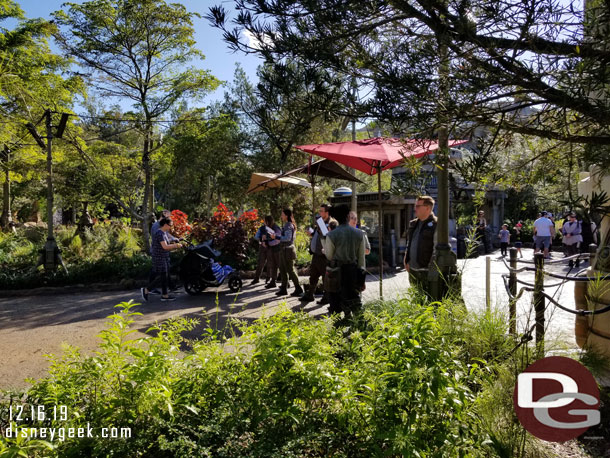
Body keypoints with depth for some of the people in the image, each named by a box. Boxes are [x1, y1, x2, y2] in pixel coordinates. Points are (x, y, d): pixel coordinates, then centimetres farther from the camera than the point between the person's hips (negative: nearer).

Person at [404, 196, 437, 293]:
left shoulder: (435, 225, -11)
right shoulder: (413, 223, 12)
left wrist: (431, 268, -16)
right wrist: (406, 261, 13)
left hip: (426, 271, -7)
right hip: (412, 270, 7)